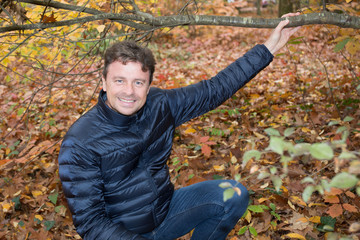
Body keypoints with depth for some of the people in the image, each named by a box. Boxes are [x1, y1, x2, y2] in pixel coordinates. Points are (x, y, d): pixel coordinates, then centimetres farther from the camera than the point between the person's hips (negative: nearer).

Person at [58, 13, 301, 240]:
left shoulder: (160, 105, -10)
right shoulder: (80, 143, -23)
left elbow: (214, 89, -2)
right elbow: (90, 221, -20)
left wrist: (269, 47, -2)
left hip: (166, 209, 4)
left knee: (234, 196, -8)